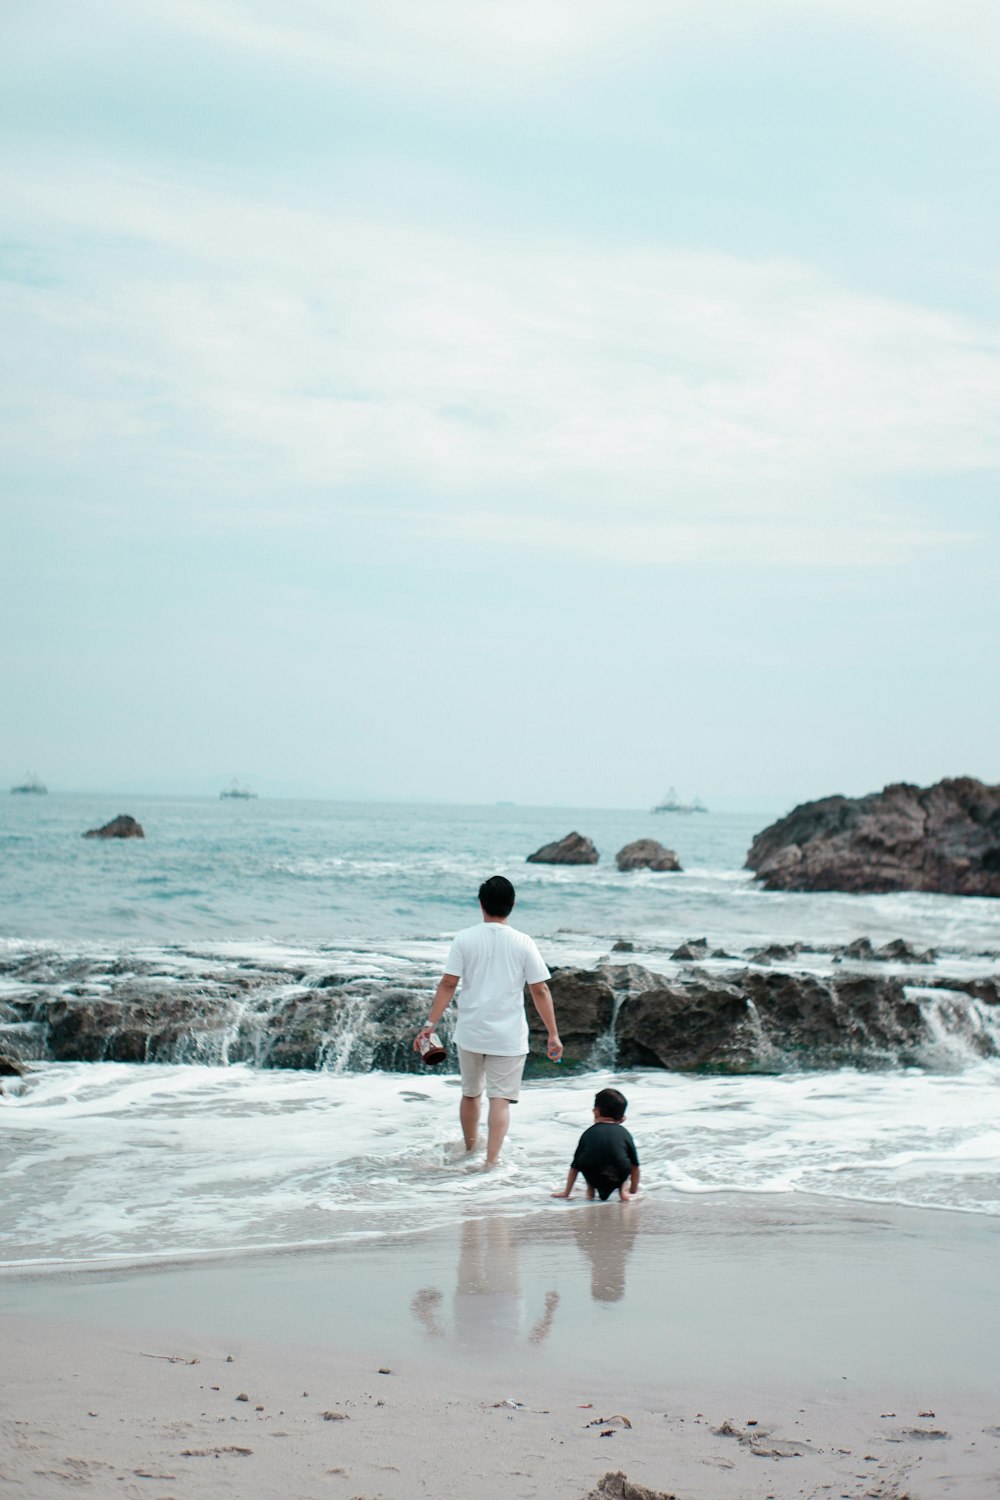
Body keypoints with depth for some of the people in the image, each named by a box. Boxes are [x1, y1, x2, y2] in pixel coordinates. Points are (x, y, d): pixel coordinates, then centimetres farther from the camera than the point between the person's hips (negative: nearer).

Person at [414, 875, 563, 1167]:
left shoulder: (465, 938, -5)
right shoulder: (523, 943, -5)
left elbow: (448, 984, -8)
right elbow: (540, 991, -4)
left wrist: (430, 1024, -5)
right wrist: (553, 1035, 2)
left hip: (470, 1033, 2)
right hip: (508, 1036, -2)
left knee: (471, 1093, 19)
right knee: (500, 1099, 0)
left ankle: (470, 1151, 36)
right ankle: (492, 1160, -10)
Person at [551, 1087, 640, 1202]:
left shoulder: (589, 1133, 19)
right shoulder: (624, 1133, 17)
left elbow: (575, 1166, 24)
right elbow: (635, 1166, 23)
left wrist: (566, 1193, 34)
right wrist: (633, 1191, 38)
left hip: (592, 1178, 1)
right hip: (619, 1178, -1)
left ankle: (590, 1189, 21)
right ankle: (622, 1189, 15)